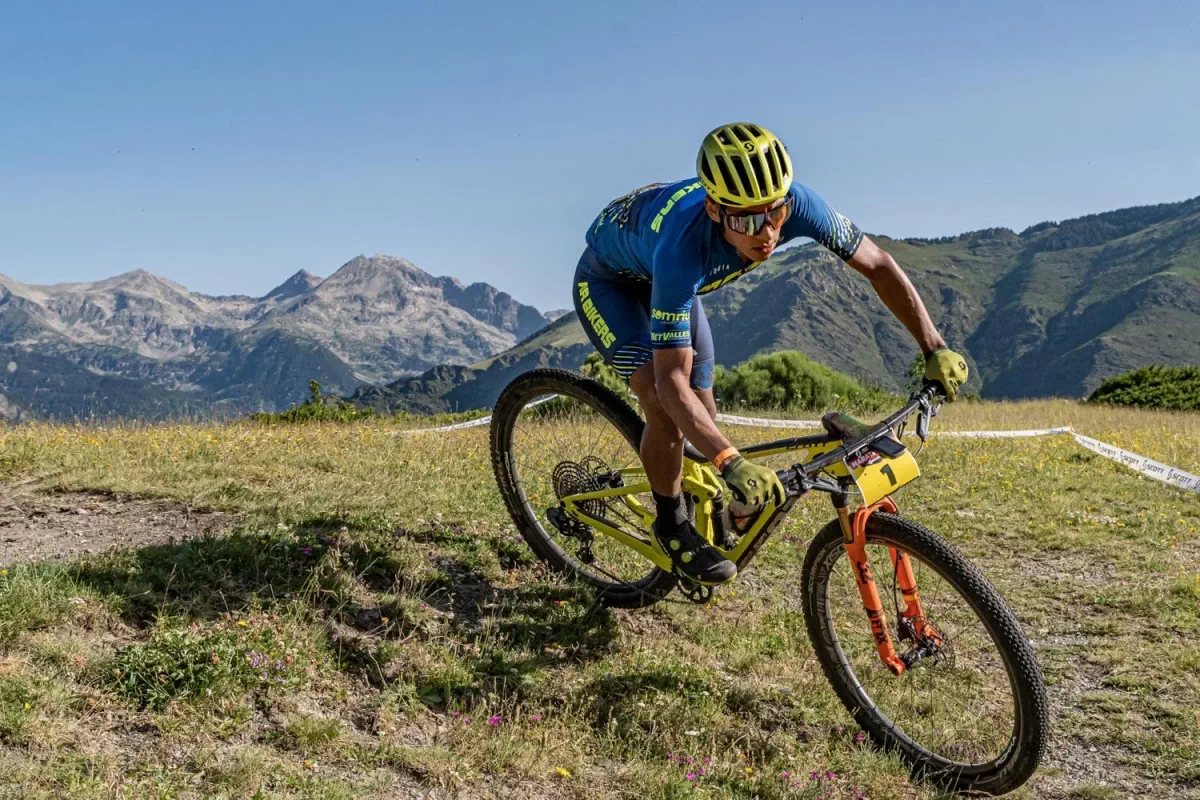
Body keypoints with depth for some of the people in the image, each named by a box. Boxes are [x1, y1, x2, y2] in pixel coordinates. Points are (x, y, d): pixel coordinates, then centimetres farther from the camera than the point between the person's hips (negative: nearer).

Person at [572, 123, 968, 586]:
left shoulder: (795, 203, -31)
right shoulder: (683, 248, -45)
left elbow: (877, 265, -17)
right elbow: (670, 379, -44)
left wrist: (935, 349, -21)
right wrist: (731, 463, -54)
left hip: (661, 281, 5)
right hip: (608, 281, -5)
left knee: (702, 416, 3)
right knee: (665, 407, -24)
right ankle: (671, 525, 0)